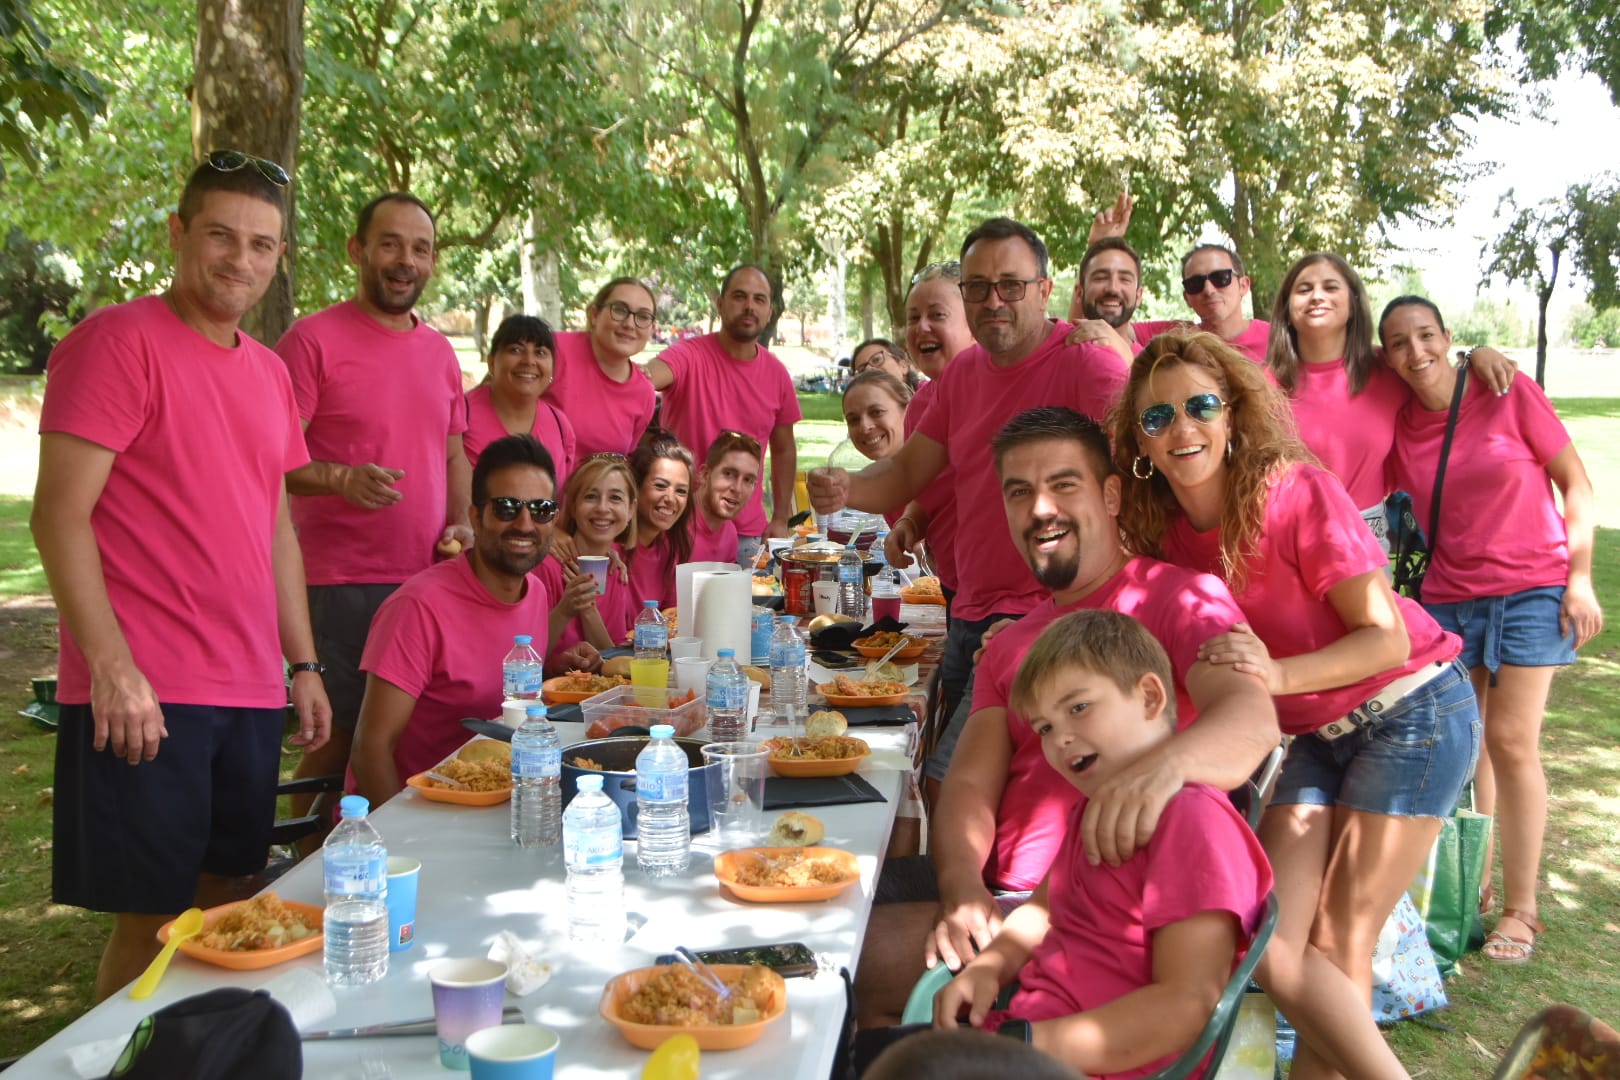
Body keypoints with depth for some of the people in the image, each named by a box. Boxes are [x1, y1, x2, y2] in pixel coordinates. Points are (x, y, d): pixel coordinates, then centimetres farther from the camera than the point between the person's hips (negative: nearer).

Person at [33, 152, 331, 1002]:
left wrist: (304, 666, 17)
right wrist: (112, 667, -19)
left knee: (216, 905, 13)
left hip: (250, 694, 7)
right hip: (143, 694, -7)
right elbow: (59, 516, -12)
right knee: (152, 921, -1)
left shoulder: (268, 372, 16)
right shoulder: (120, 340, -7)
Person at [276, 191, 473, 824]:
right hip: (342, 582, -6)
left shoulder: (440, 351, 16)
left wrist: (462, 523, 6)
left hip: (431, 579, 6)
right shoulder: (313, 339, -5)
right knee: (336, 737, -2)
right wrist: (341, 478, -26)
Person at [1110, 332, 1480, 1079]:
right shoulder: (1163, 531, -4)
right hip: (1319, 736, 6)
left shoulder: (1297, 493, -21)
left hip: (1413, 712, -5)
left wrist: (1276, 673, -35)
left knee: (1335, 948, -6)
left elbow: (1388, 638, -19)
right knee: (1268, 943, -5)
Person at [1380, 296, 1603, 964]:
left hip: (1531, 589, -3)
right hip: (1446, 600, 3)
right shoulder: (1397, 427, 1)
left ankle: (1521, 908, 7)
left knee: (1510, 741, -5)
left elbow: (1575, 482, -2)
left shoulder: (1509, 393, -7)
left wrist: (1581, 578, -7)